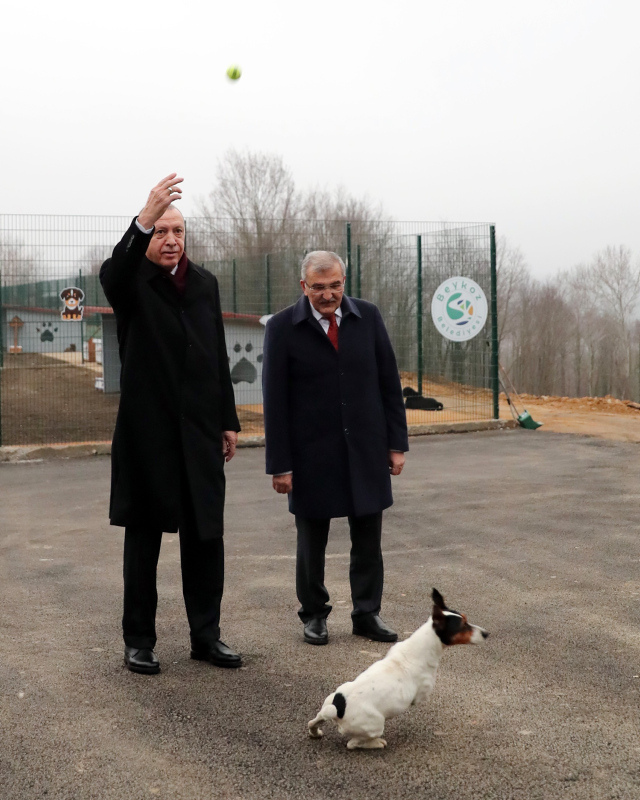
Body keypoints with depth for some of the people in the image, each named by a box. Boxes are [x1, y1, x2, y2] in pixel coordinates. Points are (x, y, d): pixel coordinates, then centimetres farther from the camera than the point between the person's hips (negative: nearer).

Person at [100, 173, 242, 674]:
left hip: (200, 433, 4)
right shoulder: (132, 283, -3)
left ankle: (206, 635, 18)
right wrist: (144, 218, -45)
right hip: (147, 431, -4)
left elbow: (219, 357, 13)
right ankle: (139, 641, 15)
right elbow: (113, 272, -30)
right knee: (144, 537, 6)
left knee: (206, 536, 7)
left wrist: (228, 420, 11)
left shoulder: (205, 283, 10)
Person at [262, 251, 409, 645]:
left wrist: (397, 442, 3)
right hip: (312, 454, -2)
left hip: (366, 449, 2)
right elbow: (274, 401, -6)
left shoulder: (368, 317, 2)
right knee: (312, 540, 9)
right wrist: (280, 464, -9)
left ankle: (367, 613, 21)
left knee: (368, 537, 7)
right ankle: (314, 615, 25)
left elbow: (390, 383, 6)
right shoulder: (283, 327, -6)